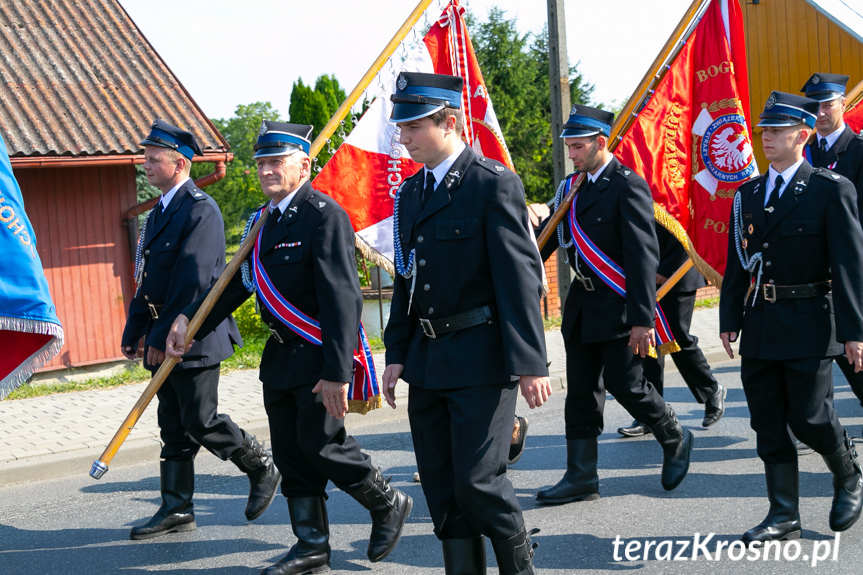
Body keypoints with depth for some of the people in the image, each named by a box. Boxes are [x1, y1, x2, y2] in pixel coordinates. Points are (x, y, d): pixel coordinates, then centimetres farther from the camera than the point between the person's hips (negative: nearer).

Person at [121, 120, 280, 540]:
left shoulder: (200, 210, -14)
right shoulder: (159, 212, 16)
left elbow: (193, 280, -21)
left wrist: (165, 335, -21)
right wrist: (133, 333, 14)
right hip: (164, 340, 9)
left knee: (201, 421, -4)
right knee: (174, 429, 10)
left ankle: (262, 470, 16)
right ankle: (177, 510, 16)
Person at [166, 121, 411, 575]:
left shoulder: (324, 216, -15)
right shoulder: (263, 221, 11)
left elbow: (342, 298, -21)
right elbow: (239, 282, 16)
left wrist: (337, 371, -26)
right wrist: (188, 320, 5)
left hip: (322, 354, -8)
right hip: (281, 355, 8)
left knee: (320, 442, -7)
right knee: (290, 452, 10)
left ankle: (388, 505, 17)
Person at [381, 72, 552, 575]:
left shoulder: (494, 183, -10)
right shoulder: (410, 192, 13)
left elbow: (520, 277, -14)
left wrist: (530, 363, -18)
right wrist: (397, 354, 13)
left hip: (481, 358, -7)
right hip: (428, 359, 7)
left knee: (477, 480, -7)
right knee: (442, 487, 9)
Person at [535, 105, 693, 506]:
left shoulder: (627, 186, -13)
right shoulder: (572, 187, 11)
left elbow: (643, 255, -18)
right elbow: (546, 239, 18)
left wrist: (643, 319, -22)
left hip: (620, 307, -7)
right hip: (583, 305, 7)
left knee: (625, 385, -2)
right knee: (581, 391, 7)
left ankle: (675, 440, 25)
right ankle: (581, 477, 13)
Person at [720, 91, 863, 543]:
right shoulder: (747, 194, 10)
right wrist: (730, 320, 9)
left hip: (808, 324, -5)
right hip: (760, 326, 5)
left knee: (809, 417, -3)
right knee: (768, 424, 5)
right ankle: (783, 516, 14)